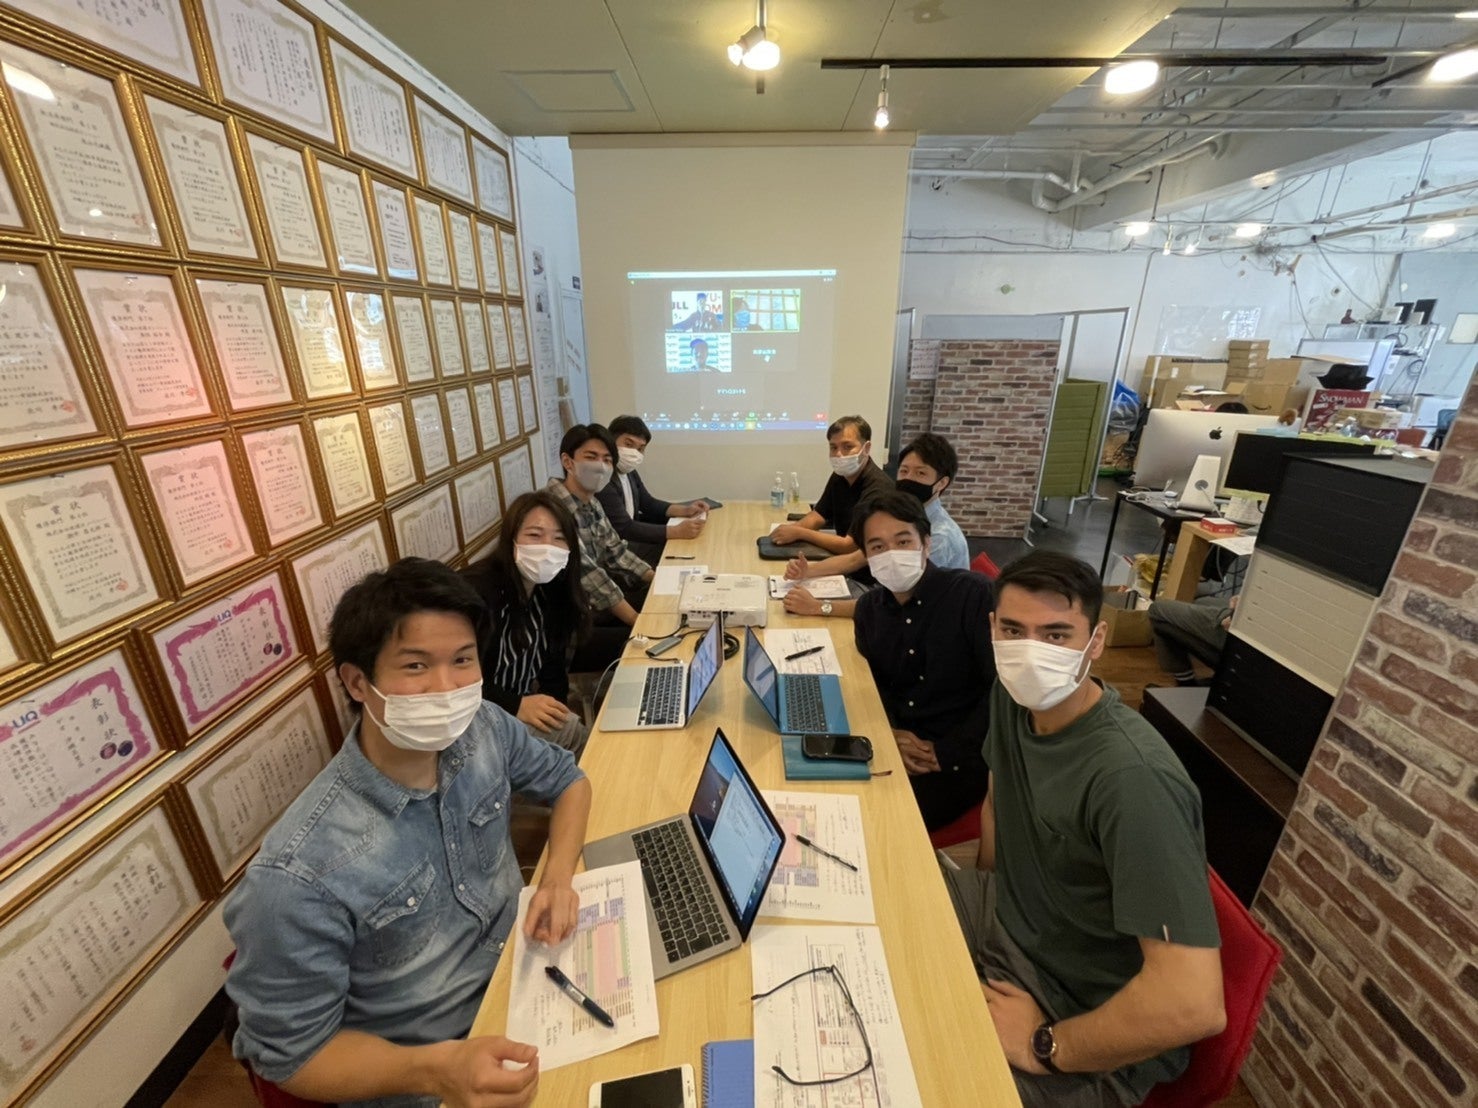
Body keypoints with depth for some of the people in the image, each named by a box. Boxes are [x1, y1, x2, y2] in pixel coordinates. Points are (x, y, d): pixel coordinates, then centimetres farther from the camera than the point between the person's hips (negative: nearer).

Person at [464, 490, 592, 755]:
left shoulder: (553, 591, 0)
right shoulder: (475, 591, -22)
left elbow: (553, 666, 2)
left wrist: (556, 710, -13)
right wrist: (517, 706, -30)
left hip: (520, 712, 7)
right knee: (573, 733, -22)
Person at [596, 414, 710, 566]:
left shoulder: (627, 470, 5)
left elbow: (648, 504, 13)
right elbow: (624, 529, -29)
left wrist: (685, 510, -3)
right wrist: (677, 531, -34)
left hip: (628, 536, 9)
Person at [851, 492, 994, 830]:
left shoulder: (975, 594, -15)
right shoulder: (869, 608, 4)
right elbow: (873, 684, 9)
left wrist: (946, 752, -16)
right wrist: (889, 734, -10)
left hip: (962, 760, -5)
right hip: (895, 748, 5)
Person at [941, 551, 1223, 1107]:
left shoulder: (1133, 777, -34)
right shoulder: (1014, 694, -9)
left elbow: (1194, 1004, -35)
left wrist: (1042, 1047, -22)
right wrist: (983, 897, 8)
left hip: (1097, 1035, -6)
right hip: (1007, 917, 7)